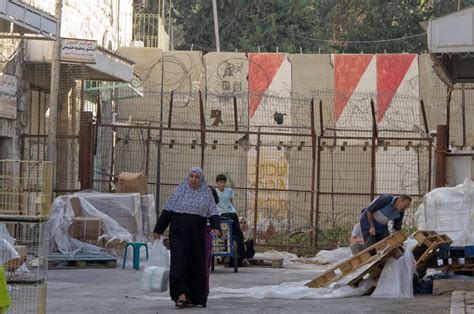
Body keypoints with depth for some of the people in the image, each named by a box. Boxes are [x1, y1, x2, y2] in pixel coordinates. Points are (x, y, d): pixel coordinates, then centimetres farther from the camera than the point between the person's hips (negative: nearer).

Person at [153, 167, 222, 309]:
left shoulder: (206, 194, 5)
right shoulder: (179, 191, 5)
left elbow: (213, 213, -3)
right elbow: (167, 212, 5)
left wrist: (216, 228, -22)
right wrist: (158, 230, 3)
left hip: (196, 235, 1)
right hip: (178, 232, -1)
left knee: (196, 264, 5)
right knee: (179, 262, -12)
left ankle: (193, 297, 17)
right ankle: (181, 295, -16)